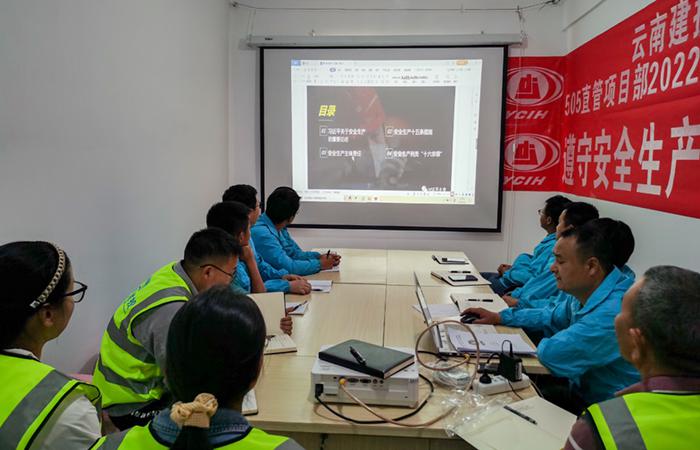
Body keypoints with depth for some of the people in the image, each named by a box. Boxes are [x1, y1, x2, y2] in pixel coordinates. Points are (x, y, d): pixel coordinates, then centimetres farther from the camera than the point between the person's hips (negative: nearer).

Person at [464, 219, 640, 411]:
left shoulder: (614, 312, -31)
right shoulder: (585, 292, -1)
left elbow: (551, 354, -31)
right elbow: (552, 317, 18)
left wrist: (544, 344, -7)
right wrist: (499, 317, 13)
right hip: (581, 391, 8)